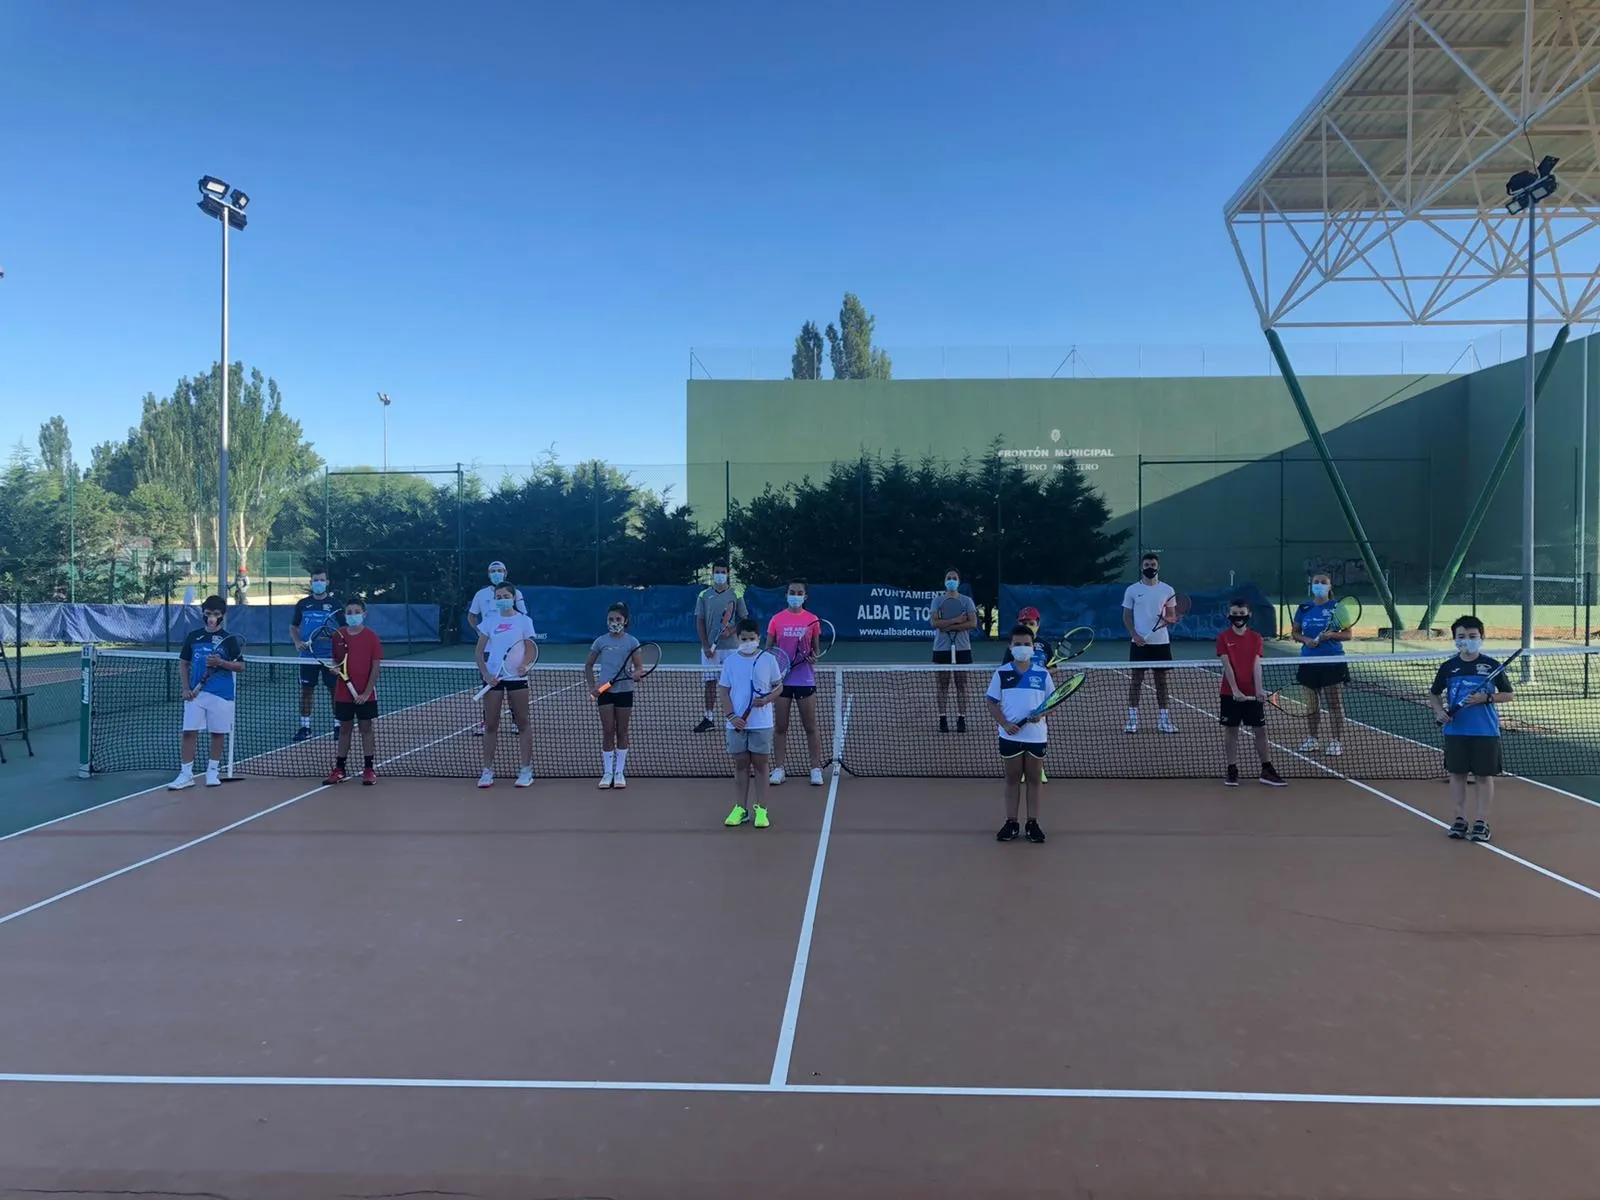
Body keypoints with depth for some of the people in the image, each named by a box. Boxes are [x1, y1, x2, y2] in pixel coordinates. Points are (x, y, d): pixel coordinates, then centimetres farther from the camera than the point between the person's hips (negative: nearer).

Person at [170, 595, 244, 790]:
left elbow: (240, 666, -3)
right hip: (196, 693, 2)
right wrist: (186, 688, 3)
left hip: (221, 694, -2)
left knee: (217, 733, 7)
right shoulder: (193, 637, 7)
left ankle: (213, 771, 20)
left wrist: (220, 662, -20)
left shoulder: (229, 640, -1)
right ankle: (186, 774, 3)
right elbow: (184, 663, 13)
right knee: (189, 732, -2)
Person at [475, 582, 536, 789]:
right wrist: (486, 674, -8)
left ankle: (526, 770, 10)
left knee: (523, 723, 3)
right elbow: (479, 652, 5)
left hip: (517, 677, -2)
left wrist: (525, 664, -20)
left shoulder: (524, 621, 1)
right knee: (490, 725, 4)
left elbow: (530, 649, 0)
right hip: (493, 678, 2)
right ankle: (487, 770, 12)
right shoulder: (489, 621, 6)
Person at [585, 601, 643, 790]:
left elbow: (639, 667, 2)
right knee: (607, 732, 1)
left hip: (624, 690, 0)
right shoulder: (601, 641, 2)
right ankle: (608, 772, 7)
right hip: (604, 690, 0)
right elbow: (588, 665, 12)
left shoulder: (632, 642, -1)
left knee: (622, 732, 6)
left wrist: (634, 673, -20)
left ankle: (620, 772, 14)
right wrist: (592, 686, 2)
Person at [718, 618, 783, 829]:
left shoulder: (768, 660, 0)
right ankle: (740, 809, 15)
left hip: (762, 724, -1)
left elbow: (778, 687, 5)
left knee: (760, 765, 4)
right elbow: (723, 691, 4)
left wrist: (767, 699, -15)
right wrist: (732, 716, -8)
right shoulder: (731, 661, 2)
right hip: (737, 724, 1)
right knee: (740, 765, 8)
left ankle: (761, 810, 10)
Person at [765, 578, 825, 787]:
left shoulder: (812, 620, 1)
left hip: (805, 680, 0)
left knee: (810, 726, 4)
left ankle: (816, 769, 12)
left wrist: (812, 655, -13)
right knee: (780, 727, 6)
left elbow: (816, 649, 9)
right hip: (781, 679, 0)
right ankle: (778, 769, 14)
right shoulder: (776, 619, 1)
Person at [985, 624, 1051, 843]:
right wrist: (1004, 723, -12)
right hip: (1010, 736, 0)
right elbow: (992, 702, 2)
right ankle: (1011, 823, 16)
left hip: (1036, 735, 0)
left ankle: (1032, 823, 16)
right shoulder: (1001, 673, -1)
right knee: (1012, 779, 8)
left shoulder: (1042, 674, 0)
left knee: (1034, 779, 8)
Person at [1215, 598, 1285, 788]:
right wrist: (1235, 690, -20)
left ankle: (1267, 770, 14)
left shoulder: (1256, 638, 2)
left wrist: (1259, 690, -18)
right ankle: (1232, 771, 12)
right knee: (1231, 730, 4)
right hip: (1230, 693, -2)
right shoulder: (1223, 637, -3)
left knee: (1260, 730, 5)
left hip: (1252, 693, 2)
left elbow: (1256, 665, -5)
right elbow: (1227, 665, -10)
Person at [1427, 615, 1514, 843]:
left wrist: (1486, 698, -15)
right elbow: (1434, 693, 13)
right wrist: (1439, 711, -4)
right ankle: (1460, 819, 17)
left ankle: (1481, 822, 12)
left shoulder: (1492, 665, -2)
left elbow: (1508, 694, 2)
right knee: (1457, 774, 7)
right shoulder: (1448, 667, 2)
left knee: (1485, 775, 4)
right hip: (1455, 732, 2)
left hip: (1486, 732, -1)